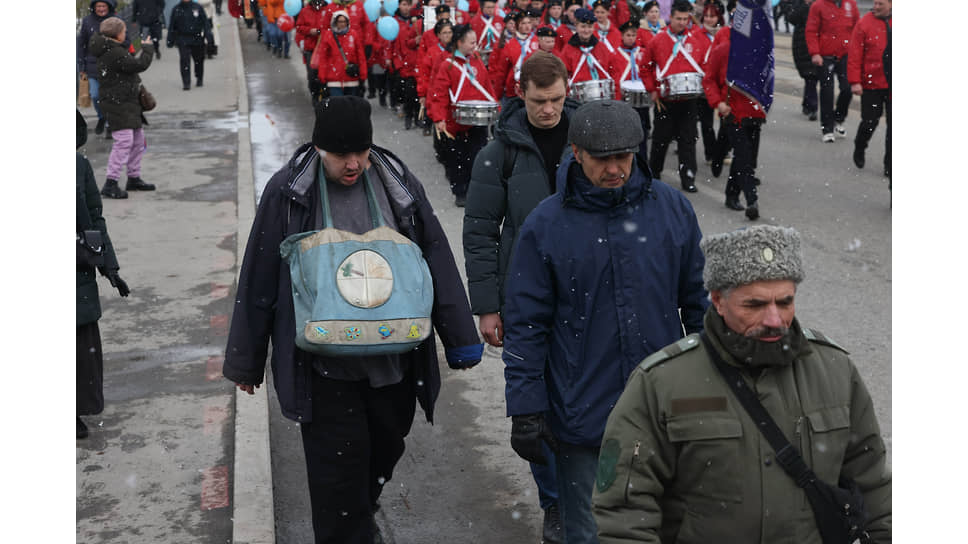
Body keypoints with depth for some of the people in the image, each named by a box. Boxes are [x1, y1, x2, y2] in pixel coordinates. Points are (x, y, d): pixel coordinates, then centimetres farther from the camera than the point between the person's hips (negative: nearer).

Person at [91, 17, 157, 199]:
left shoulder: (107, 49, 13)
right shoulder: (115, 53, -19)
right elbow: (140, 65, -20)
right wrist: (147, 48, -6)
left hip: (128, 102, 11)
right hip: (117, 103, -11)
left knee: (138, 139, 16)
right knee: (124, 141, -14)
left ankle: (134, 178, 25)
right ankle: (110, 184, -13)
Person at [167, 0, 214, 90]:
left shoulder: (197, 7, 0)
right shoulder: (176, 9, 3)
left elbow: (205, 22, 1)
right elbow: (171, 26, 9)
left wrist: (208, 36, -8)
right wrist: (170, 40, 8)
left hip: (197, 39, 1)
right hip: (182, 40, 0)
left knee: (198, 60, 12)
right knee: (184, 60, -12)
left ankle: (199, 79, 34)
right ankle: (186, 83, -9)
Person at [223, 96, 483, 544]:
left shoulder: (399, 183, 0)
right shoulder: (287, 192, -6)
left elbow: (438, 262, 5)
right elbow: (258, 281, -1)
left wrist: (460, 339, 4)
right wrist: (246, 362, 4)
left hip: (394, 360, 3)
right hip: (324, 367, -3)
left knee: (386, 448, 19)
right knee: (338, 465, -2)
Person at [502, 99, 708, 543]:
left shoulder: (672, 208, -1)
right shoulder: (545, 225, -7)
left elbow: (698, 300, 7)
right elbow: (526, 325, -3)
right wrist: (526, 408, -6)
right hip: (582, 419, -2)